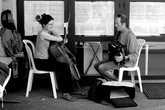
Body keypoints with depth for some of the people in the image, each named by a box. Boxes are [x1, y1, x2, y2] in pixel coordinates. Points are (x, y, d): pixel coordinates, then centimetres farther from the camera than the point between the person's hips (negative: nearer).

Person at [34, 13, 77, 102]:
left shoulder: (47, 32, 9)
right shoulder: (42, 33, -20)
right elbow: (60, 39, -18)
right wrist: (53, 31, -6)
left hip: (46, 59, 9)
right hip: (41, 62, -9)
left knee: (65, 64, 2)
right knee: (65, 67, -18)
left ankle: (68, 88, 14)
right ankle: (65, 93, -8)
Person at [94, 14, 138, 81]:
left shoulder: (130, 36, -22)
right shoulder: (119, 32, 8)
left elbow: (134, 55, -24)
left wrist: (124, 57, -40)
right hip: (115, 58, 10)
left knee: (101, 68, -22)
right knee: (96, 65, 1)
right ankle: (110, 81, 9)